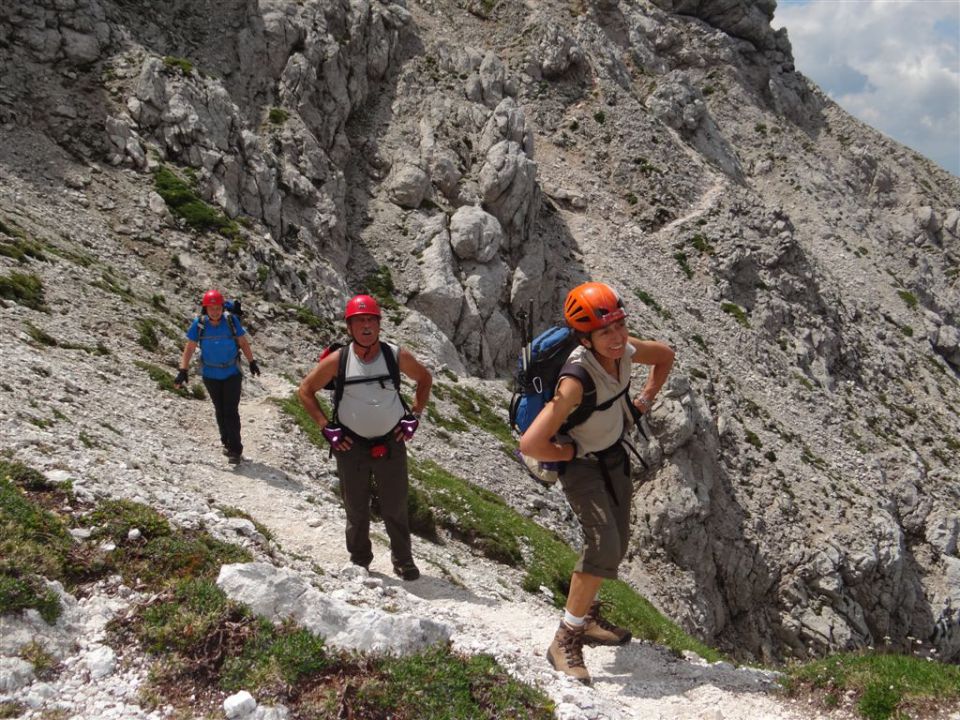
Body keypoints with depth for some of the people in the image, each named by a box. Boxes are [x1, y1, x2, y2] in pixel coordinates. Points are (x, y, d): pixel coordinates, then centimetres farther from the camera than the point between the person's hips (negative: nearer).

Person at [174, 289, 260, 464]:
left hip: (232, 373, -2)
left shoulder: (231, 320, -14)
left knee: (231, 411, -8)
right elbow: (189, 348, -8)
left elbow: (243, 342, -1)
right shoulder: (199, 323, -13)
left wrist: (252, 363, 6)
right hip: (211, 375, 2)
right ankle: (227, 443, 32)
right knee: (220, 411, 14)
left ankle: (235, 450, -3)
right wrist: (183, 371, -14)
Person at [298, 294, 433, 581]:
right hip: (351, 447, 0)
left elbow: (425, 379, 10)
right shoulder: (337, 360, -10)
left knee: (396, 509, 10)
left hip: (391, 445, 0)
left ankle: (403, 560, 27)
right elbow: (305, 390, 2)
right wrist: (326, 427, -5)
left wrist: (414, 416, 2)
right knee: (356, 511, 13)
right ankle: (359, 562, 31)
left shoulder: (397, 356, -8)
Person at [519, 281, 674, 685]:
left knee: (617, 544, 17)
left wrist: (644, 402, 3)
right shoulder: (576, 380, -37)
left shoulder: (625, 350, -16)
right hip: (580, 464, -7)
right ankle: (566, 641, -9)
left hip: (615, 455, 8)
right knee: (604, 545, -22)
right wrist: (573, 452, -24)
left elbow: (665, 356, 10)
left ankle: (589, 619, 38)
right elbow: (530, 444, -42)